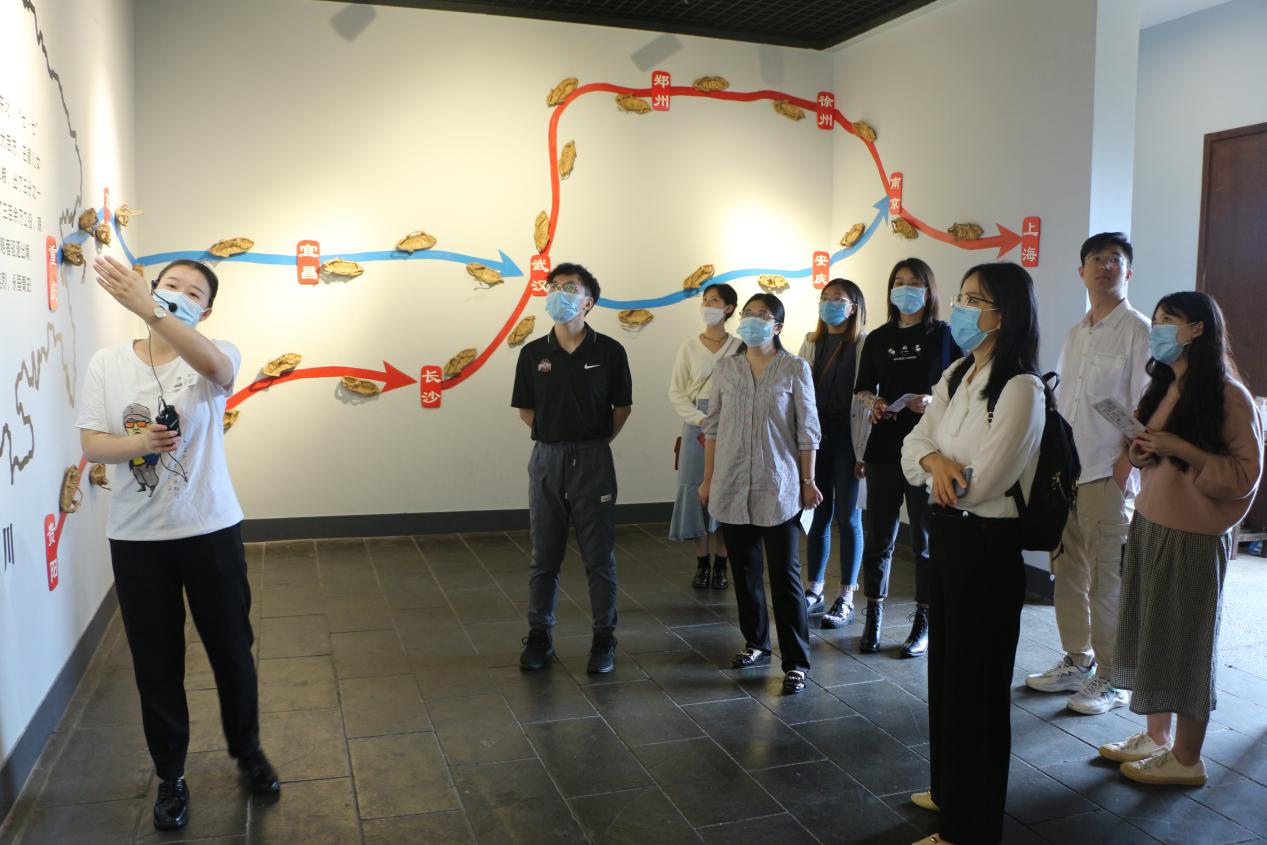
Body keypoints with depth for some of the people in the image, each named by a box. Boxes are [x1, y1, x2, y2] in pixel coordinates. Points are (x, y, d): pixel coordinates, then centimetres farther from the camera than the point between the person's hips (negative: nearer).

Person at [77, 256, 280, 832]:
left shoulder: (215, 356, -6)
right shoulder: (106, 364, -1)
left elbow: (215, 366, -32)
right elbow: (91, 445, -5)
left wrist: (148, 309, -45)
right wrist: (138, 444, -26)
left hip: (211, 528, -1)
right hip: (136, 536, 1)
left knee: (232, 649, 12)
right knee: (155, 662, 11)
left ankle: (248, 751, 36)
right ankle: (170, 776, 30)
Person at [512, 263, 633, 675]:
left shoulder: (609, 352, -3)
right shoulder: (533, 353, 2)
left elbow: (622, 407, 5)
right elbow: (525, 409, 10)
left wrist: (593, 442, 4)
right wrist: (556, 436, 6)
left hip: (593, 459, -2)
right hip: (546, 458, 2)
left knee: (599, 555, 5)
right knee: (544, 555, 10)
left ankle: (604, 639, 18)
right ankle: (539, 636, 22)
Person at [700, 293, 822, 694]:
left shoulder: (795, 369, -2)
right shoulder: (725, 369, 7)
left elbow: (807, 429, -1)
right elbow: (712, 427, 10)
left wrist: (808, 481, -2)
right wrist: (708, 478, 9)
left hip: (778, 488, -3)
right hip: (732, 487, 4)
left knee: (785, 573, -2)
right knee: (744, 568, 12)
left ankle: (796, 662, 5)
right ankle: (756, 643, 28)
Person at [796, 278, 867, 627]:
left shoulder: (865, 344, -5)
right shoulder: (812, 342, 10)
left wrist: (865, 450, -12)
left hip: (847, 440, -5)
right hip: (816, 437, 5)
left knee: (848, 518, 3)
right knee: (817, 514, 11)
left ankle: (846, 599, 12)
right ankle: (814, 591, 22)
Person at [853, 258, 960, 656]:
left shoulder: (945, 335, 0)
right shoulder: (879, 339, 11)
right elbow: (863, 388, 16)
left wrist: (933, 402, -19)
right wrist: (873, 403, -5)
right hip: (884, 448, 3)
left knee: (926, 538, 4)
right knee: (879, 537, 7)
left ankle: (923, 624, 16)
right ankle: (873, 618, 19)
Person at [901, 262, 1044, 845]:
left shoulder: (1021, 388, -19)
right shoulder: (955, 377, 8)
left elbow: (980, 482, -23)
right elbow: (914, 444, 4)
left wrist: (945, 477, -4)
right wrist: (935, 461, -17)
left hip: (987, 544, -8)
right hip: (946, 532, 9)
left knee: (975, 680, 4)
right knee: (945, 666, 20)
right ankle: (950, 789, 41)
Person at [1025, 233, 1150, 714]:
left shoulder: (1138, 331, -7)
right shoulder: (1076, 334, 15)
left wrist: (1123, 472, -15)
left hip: (1108, 477, -7)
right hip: (1065, 473, 7)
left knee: (1107, 583, -1)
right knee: (1067, 575, 13)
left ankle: (1111, 680, 12)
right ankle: (1077, 661, 27)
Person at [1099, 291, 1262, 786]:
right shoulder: (1163, 387, 11)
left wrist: (1181, 448, -24)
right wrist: (1140, 449, 0)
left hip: (1194, 537, -7)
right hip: (1149, 525, 7)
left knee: (1185, 641, 2)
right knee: (1151, 635, 12)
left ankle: (1186, 759, 15)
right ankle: (1157, 737, 25)